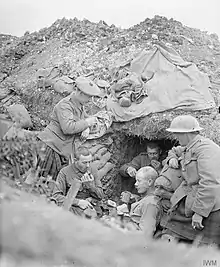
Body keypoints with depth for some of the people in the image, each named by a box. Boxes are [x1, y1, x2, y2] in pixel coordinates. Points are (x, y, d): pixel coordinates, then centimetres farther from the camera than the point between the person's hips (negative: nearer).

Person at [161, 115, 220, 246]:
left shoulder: (205, 148, -16)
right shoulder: (188, 148, 16)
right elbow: (174, 151, 42)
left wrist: (199, 212, -25)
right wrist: (172, 158, 16)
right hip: (189, 200, 9)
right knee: (169, 237, 0)